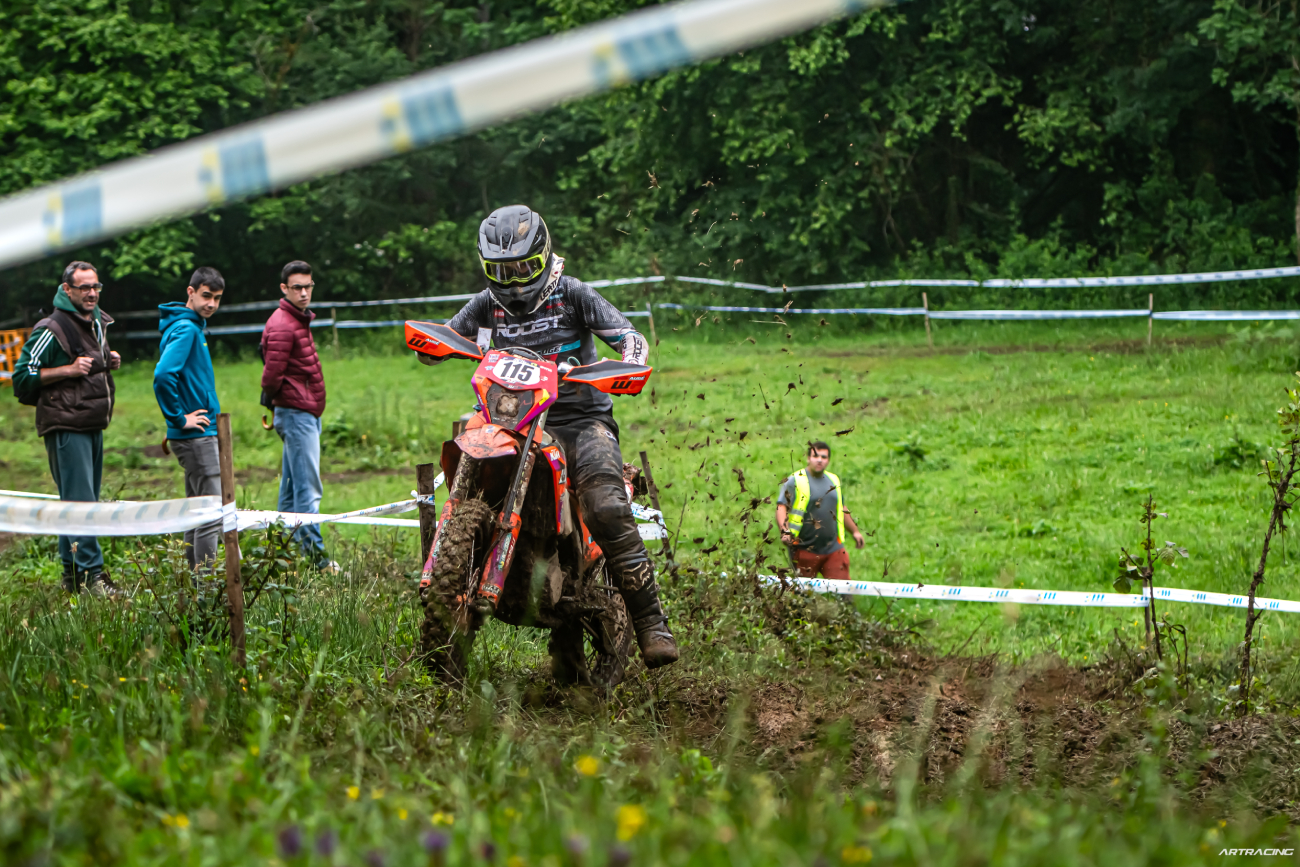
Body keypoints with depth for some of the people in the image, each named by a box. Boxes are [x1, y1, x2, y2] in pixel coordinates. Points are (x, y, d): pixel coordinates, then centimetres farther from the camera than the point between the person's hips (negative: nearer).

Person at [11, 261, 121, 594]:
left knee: (76, 501, 11)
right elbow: (23, 376, -12)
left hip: (92, 426, 9)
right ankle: (91, 573, -12)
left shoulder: (97, 323, 15)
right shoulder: (52, 329, -11)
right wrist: (68, 371, -19)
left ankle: (71, 572, 17)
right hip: (65, 426, -8)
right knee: (80, 501, -11)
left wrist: (108, 364, 7)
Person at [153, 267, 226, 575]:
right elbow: (163, 376, -29)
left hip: (200, 436, 10)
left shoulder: (193, 327, 14)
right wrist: (179, 419, -20)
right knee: (212, 514, -9)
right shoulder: (185, 329, -16)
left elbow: (171, 375, 26)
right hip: (196, 435, -10)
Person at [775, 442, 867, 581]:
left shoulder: (833, 480, 16)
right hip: (804, 551, -4)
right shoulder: (795, 481, -4)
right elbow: (781, 508, -14)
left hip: (833, 549, 4)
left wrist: (855, 531, 33)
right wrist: (784, 532, -30)